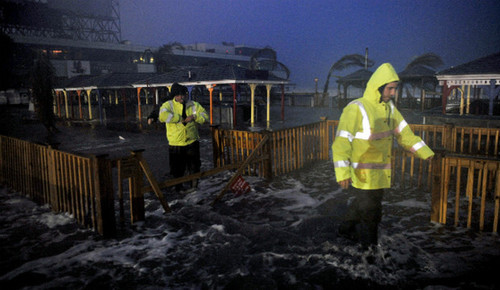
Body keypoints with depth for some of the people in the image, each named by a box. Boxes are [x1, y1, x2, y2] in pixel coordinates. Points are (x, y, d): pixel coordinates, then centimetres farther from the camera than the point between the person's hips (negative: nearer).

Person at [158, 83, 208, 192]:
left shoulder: (193, 105, 5)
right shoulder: (168, 105, -4)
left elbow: (205, 115, 4)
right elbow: (162, 116, -23)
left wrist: (194, 116, -15)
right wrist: (180, 119, -22)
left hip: (192, 142, 2)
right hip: (175, 144, -1)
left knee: (194, 166, 9)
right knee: (177, 168, 10)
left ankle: (194, 186, 27)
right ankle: (179, 187, 30)